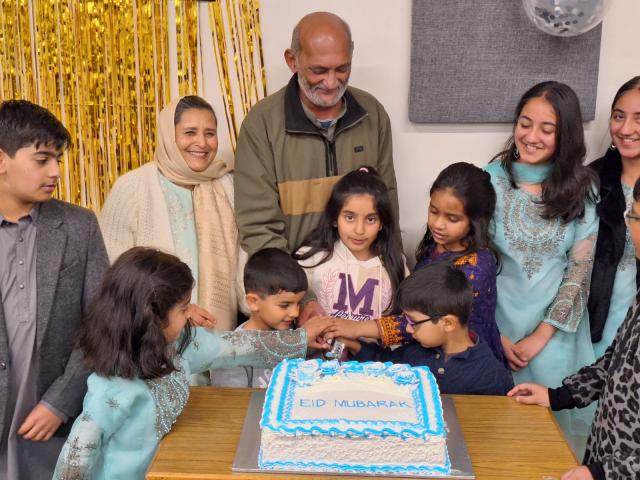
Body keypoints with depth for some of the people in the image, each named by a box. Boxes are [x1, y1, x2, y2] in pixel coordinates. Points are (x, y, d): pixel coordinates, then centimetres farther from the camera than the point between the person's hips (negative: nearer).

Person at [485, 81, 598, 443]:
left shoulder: (582, 189, -1)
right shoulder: (491, 180, -4)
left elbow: (580, 270, -3)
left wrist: (541, 336, -9)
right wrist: (495, 335, -8)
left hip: (555, 332, 1)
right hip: (496, 323, -1)